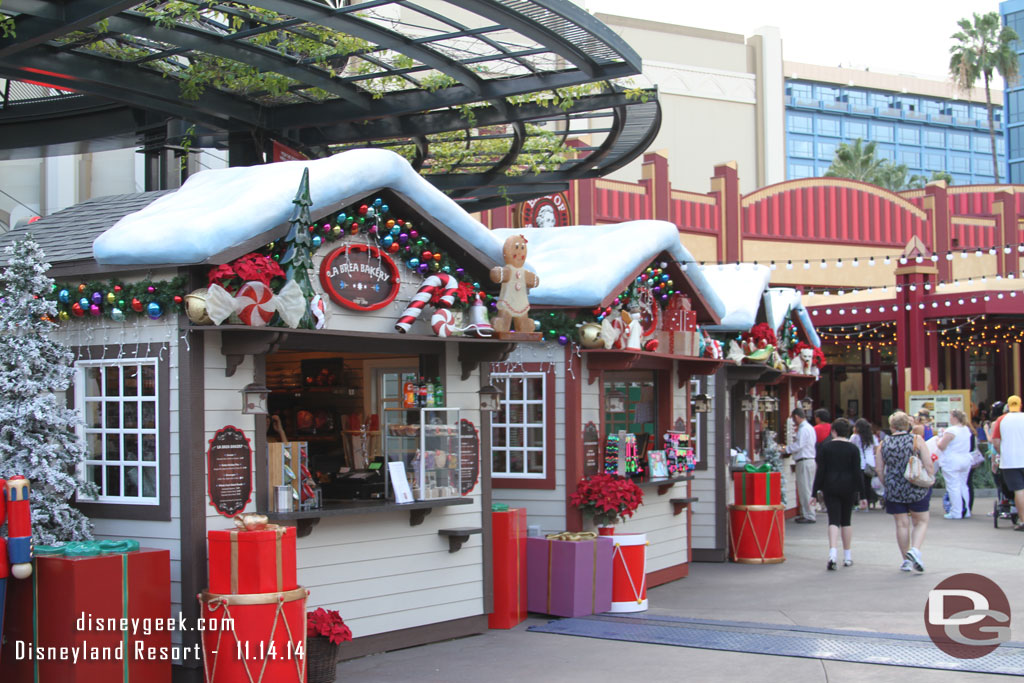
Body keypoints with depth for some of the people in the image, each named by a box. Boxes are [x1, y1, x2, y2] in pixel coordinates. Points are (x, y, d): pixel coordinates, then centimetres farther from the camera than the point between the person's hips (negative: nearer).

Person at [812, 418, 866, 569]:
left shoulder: (825, 447, -3)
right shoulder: (853, 449, -3)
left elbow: (820, 470, -3)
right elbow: (858, 473, -4)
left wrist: (817, 490, 3)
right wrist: (861, 494, -2)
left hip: (830, 488, -1)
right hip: (849, 488, 1)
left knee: (833, 520, -3)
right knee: (846, 520, 13)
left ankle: (833, 553, -23)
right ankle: (847, 556, 19)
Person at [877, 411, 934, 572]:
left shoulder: (884, 444, 3)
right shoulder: (917, 440, -3)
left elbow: (879, 470, 6)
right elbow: (929, 465, -7)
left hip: (894, 492, 2)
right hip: (917, 489, -2)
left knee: (902, 524, 10)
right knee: (921, 522, 11)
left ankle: (906, 561, 14)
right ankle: (915, 550, -12)